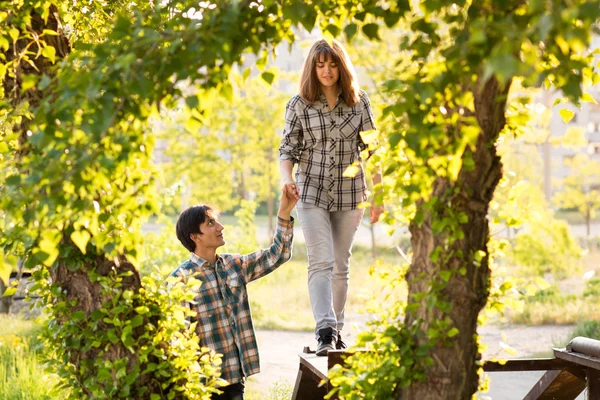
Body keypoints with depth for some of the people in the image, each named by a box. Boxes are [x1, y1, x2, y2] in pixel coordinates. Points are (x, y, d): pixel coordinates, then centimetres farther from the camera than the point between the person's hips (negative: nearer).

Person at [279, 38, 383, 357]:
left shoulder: (359, 102, 3)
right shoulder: (299, 105, -1)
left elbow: (371, 150, 6)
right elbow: (287, 149, 0)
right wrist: (287, 179, -21)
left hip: (349, 194, 2)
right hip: (312, 192, -2)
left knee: (341, 266, 10)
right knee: (321, 261, -15)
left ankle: (336, 329, 21)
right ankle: (325, 331, -23)